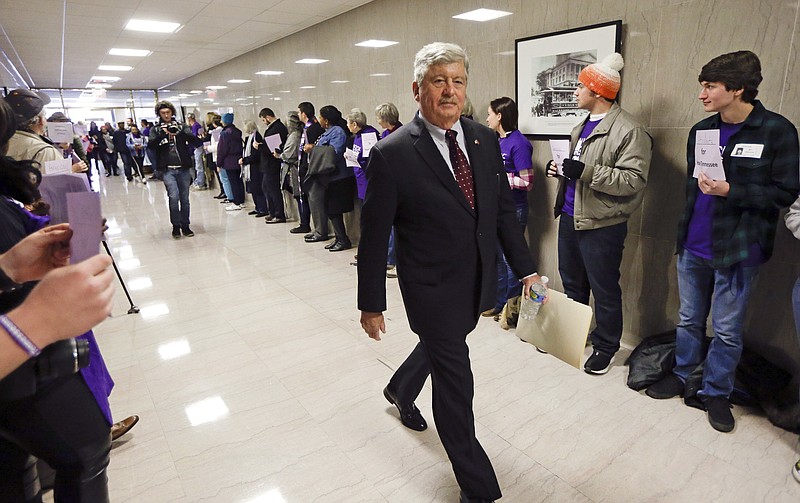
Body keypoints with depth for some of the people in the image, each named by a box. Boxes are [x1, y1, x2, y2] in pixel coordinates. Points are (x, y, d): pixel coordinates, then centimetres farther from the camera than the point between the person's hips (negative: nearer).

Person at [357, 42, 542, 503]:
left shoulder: (486, 140, 0)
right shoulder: (392, 154, -16)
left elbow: (504, 210, 6)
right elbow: (374, 236, -12)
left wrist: (526, 270, 3)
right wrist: (371, 304, -8)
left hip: (478, 283, 6)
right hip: (432, 290, -6)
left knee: (440, 347, 28)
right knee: (456, 383, 4)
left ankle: (400, 390, 61)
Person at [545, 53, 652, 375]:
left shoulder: (629, 131, -14)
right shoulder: (582, 127, 15)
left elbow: (634, 180, -22)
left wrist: (587, 172, -28)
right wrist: (560, 169, 5)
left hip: (602, 224, -9)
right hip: (570, 216, 9)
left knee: (604, 290, 5)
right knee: (572, 284, 19)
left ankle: (606, 347, 23)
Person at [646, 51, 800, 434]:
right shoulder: (700, 130, 5)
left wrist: (730, 191, -21)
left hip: (738, 249, -4)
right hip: (694, 245, 5)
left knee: (727, 330, 8)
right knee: (689, 319, 16)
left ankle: (716, 392, 26)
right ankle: (682, 375, 33)